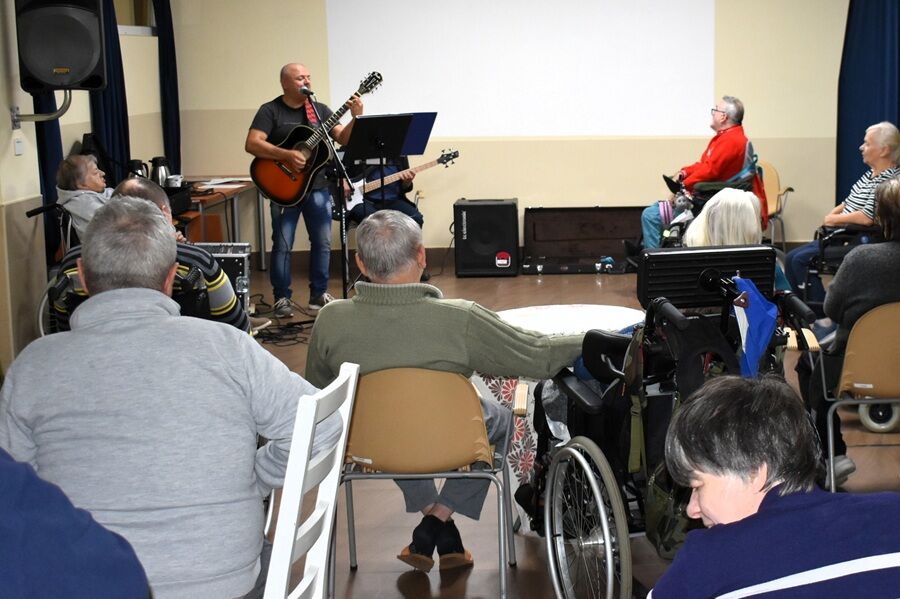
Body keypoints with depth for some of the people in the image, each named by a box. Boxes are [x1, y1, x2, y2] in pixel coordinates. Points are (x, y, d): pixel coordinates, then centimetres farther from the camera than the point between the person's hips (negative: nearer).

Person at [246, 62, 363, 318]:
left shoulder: (320, 110, 8)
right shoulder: (270, 111, -5)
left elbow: (343, 139, 2)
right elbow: (252, 144, -17)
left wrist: (356, 118, -16)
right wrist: (287, 155, -26)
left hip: (318, 187, 4)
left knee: (322, 242, 6)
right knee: (282, 245, -2)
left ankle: (319, 294, 18)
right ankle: (282, 298, 8)